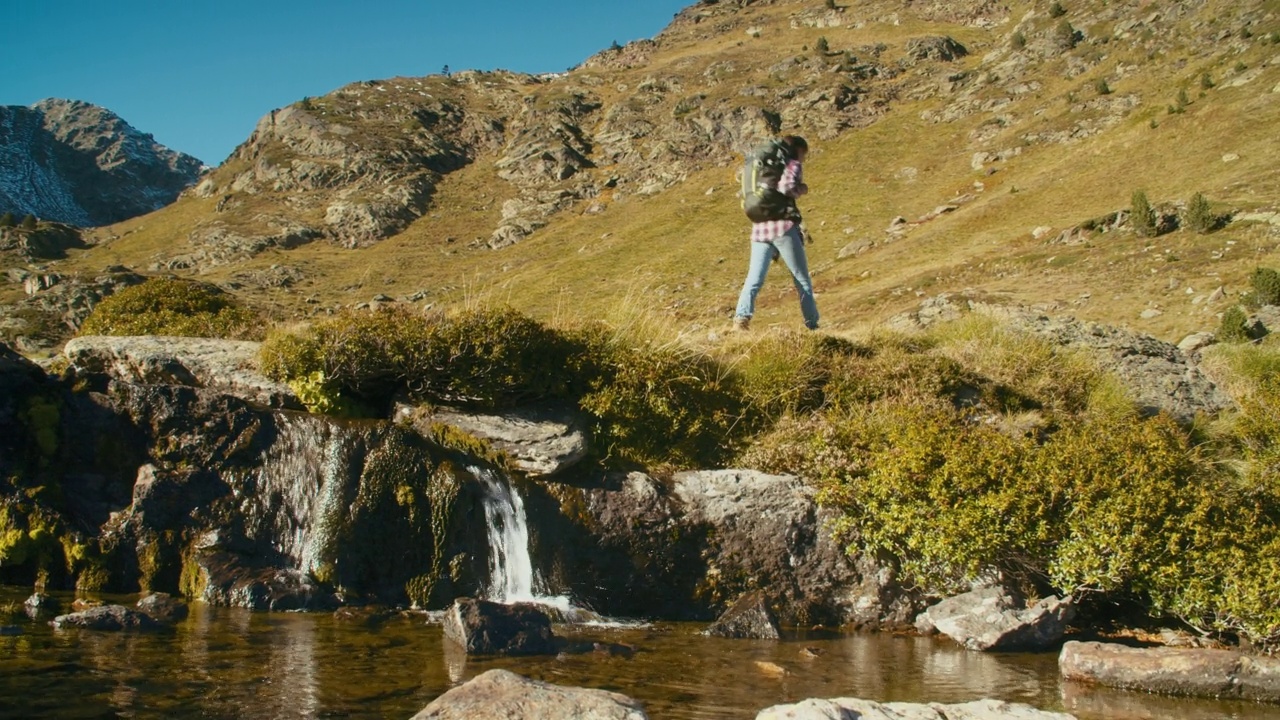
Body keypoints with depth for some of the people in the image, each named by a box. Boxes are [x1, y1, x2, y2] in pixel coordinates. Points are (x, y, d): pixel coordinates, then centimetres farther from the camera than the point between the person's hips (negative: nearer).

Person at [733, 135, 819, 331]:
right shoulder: (793, 164, 1)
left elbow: (746, 196, 18)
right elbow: (786, 187, -18)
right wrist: (801, 189, 0)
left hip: (759, 228, 5)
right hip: (783, 226, -5)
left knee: (754, 279, -1)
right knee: (802, 279, 6)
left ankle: (742, 317, -22)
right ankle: (812, 326, 8)